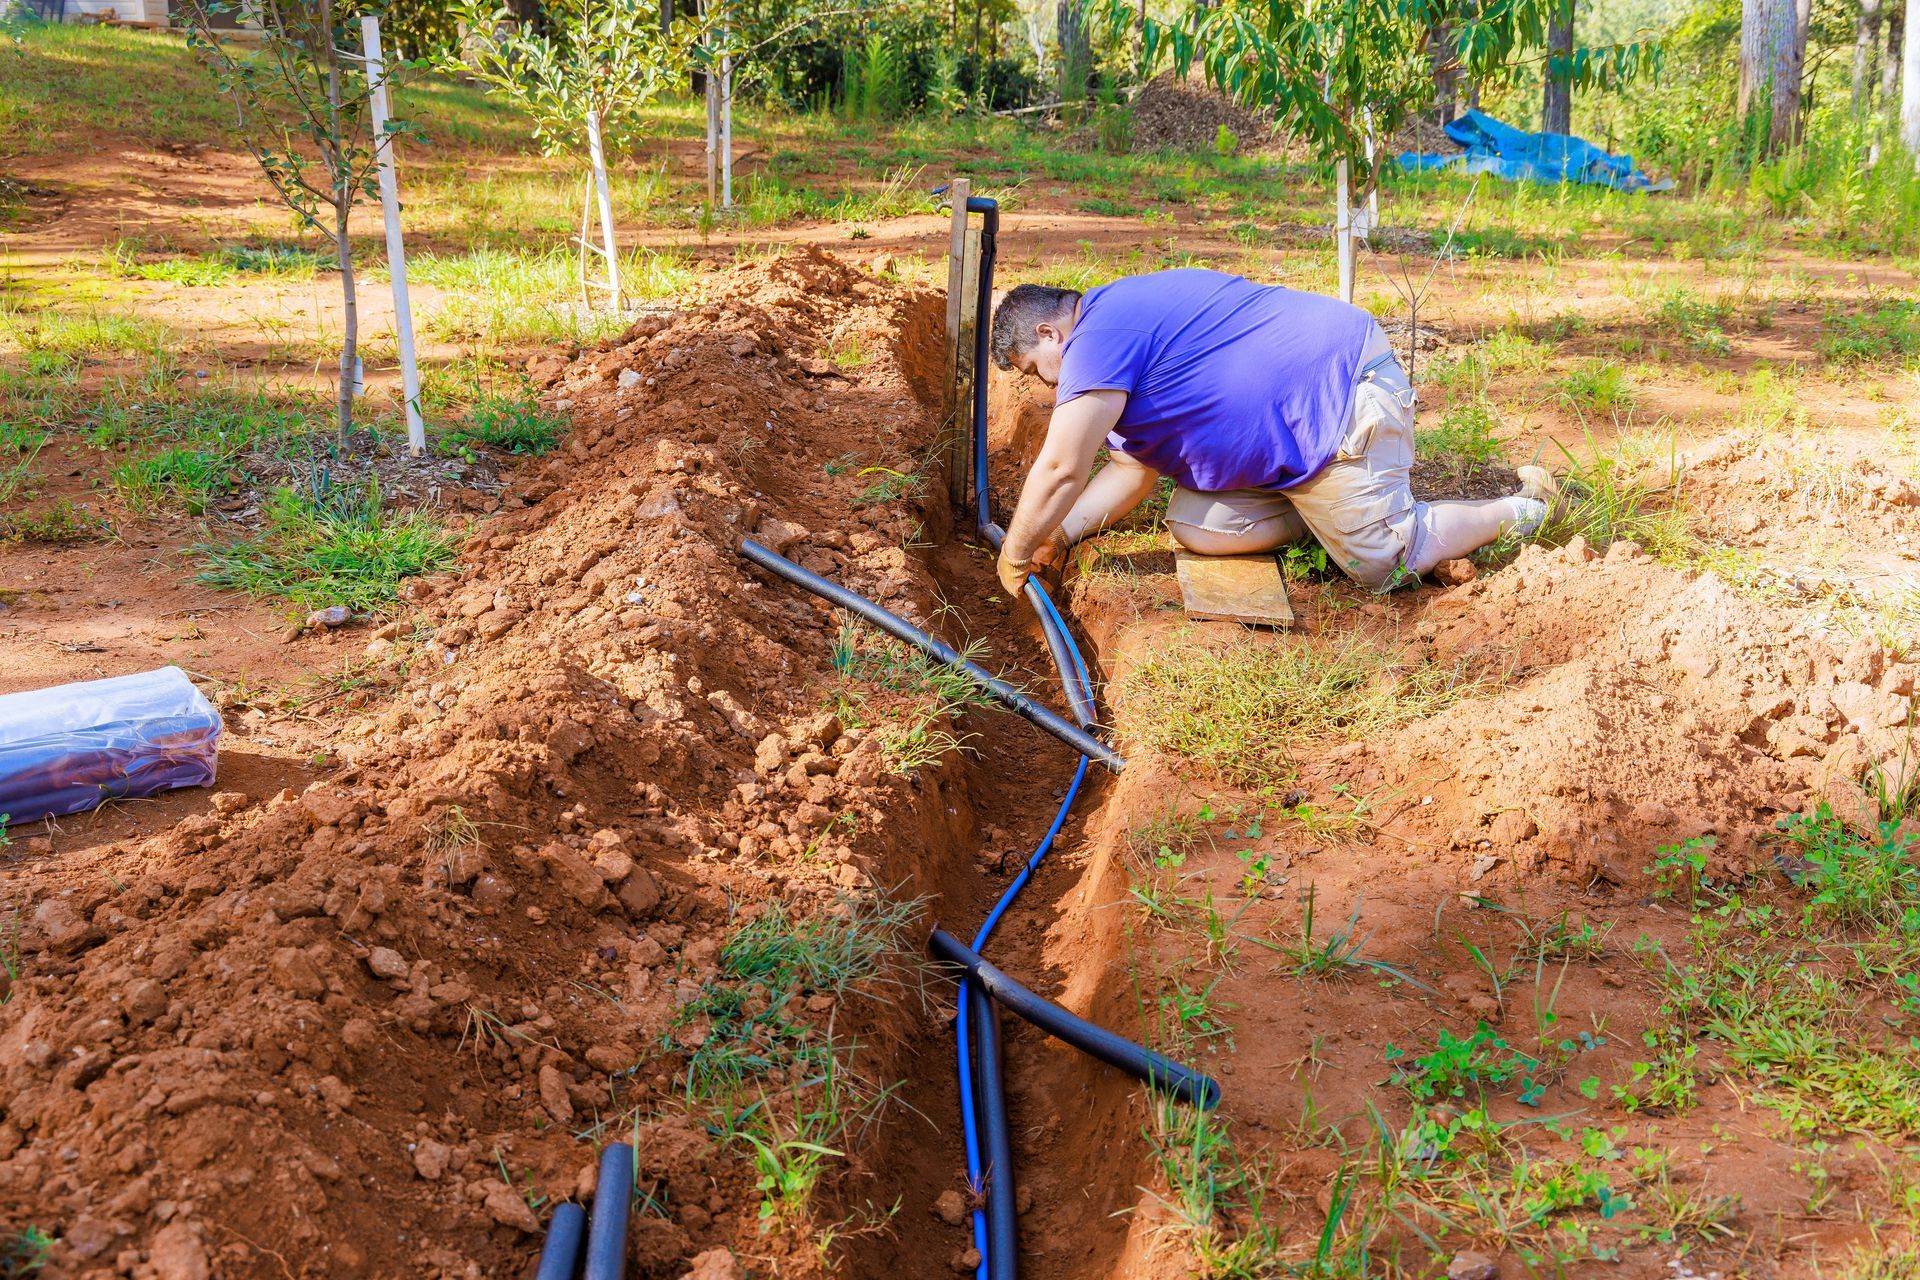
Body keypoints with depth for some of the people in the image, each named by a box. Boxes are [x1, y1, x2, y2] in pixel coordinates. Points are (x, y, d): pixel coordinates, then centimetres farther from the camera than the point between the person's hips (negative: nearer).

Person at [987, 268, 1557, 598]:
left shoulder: (1098, 337, -17)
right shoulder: (1125, 344, 16)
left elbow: (1060, 469, -22)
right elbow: (1132, 471, 16)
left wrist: (1016, 554, -9)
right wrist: (1059, 532, 6)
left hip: (1344, 389, -10)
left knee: (1387, 564, -1)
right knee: (1195, 525, 2)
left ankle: (1522, 507, 17)